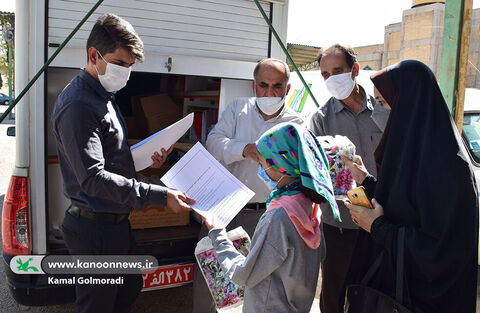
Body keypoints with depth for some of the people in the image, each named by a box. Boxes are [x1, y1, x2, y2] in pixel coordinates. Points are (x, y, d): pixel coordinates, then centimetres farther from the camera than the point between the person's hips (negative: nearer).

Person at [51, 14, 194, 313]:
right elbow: (93, 178, -29)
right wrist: (160, 196, -32)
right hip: (95, 229, -10)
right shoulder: (78, 105, -22)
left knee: (130, 289, 25)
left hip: (116, 221, 10)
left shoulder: (104, 96, 12)